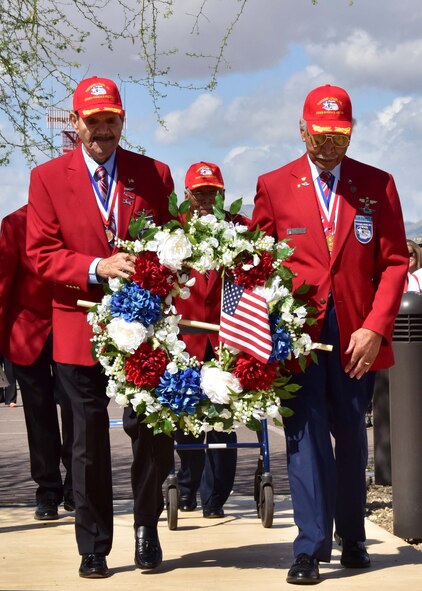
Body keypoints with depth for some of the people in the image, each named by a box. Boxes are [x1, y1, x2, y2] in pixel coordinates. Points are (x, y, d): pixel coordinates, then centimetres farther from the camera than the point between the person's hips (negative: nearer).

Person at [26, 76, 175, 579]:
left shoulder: (154, 175, 5)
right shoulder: (47, 178, 2)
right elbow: (41, 254, -4)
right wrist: (97, 267, -19)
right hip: (80, 328, 0)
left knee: (152, 430, 1)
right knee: (89, 442, 7)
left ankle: (146, 529, 23)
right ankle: (93, 548, 18)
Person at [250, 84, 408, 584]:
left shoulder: (377, 185, 6)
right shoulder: (274, 186, 5)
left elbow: (394, 262, 3)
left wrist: (375, 328, -7)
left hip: (357, 334, 1)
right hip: (296, 331, -1)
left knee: (351, 435, 10)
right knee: (306, 435, -5)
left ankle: (352, 539, 25)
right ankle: (311, 548, -2)